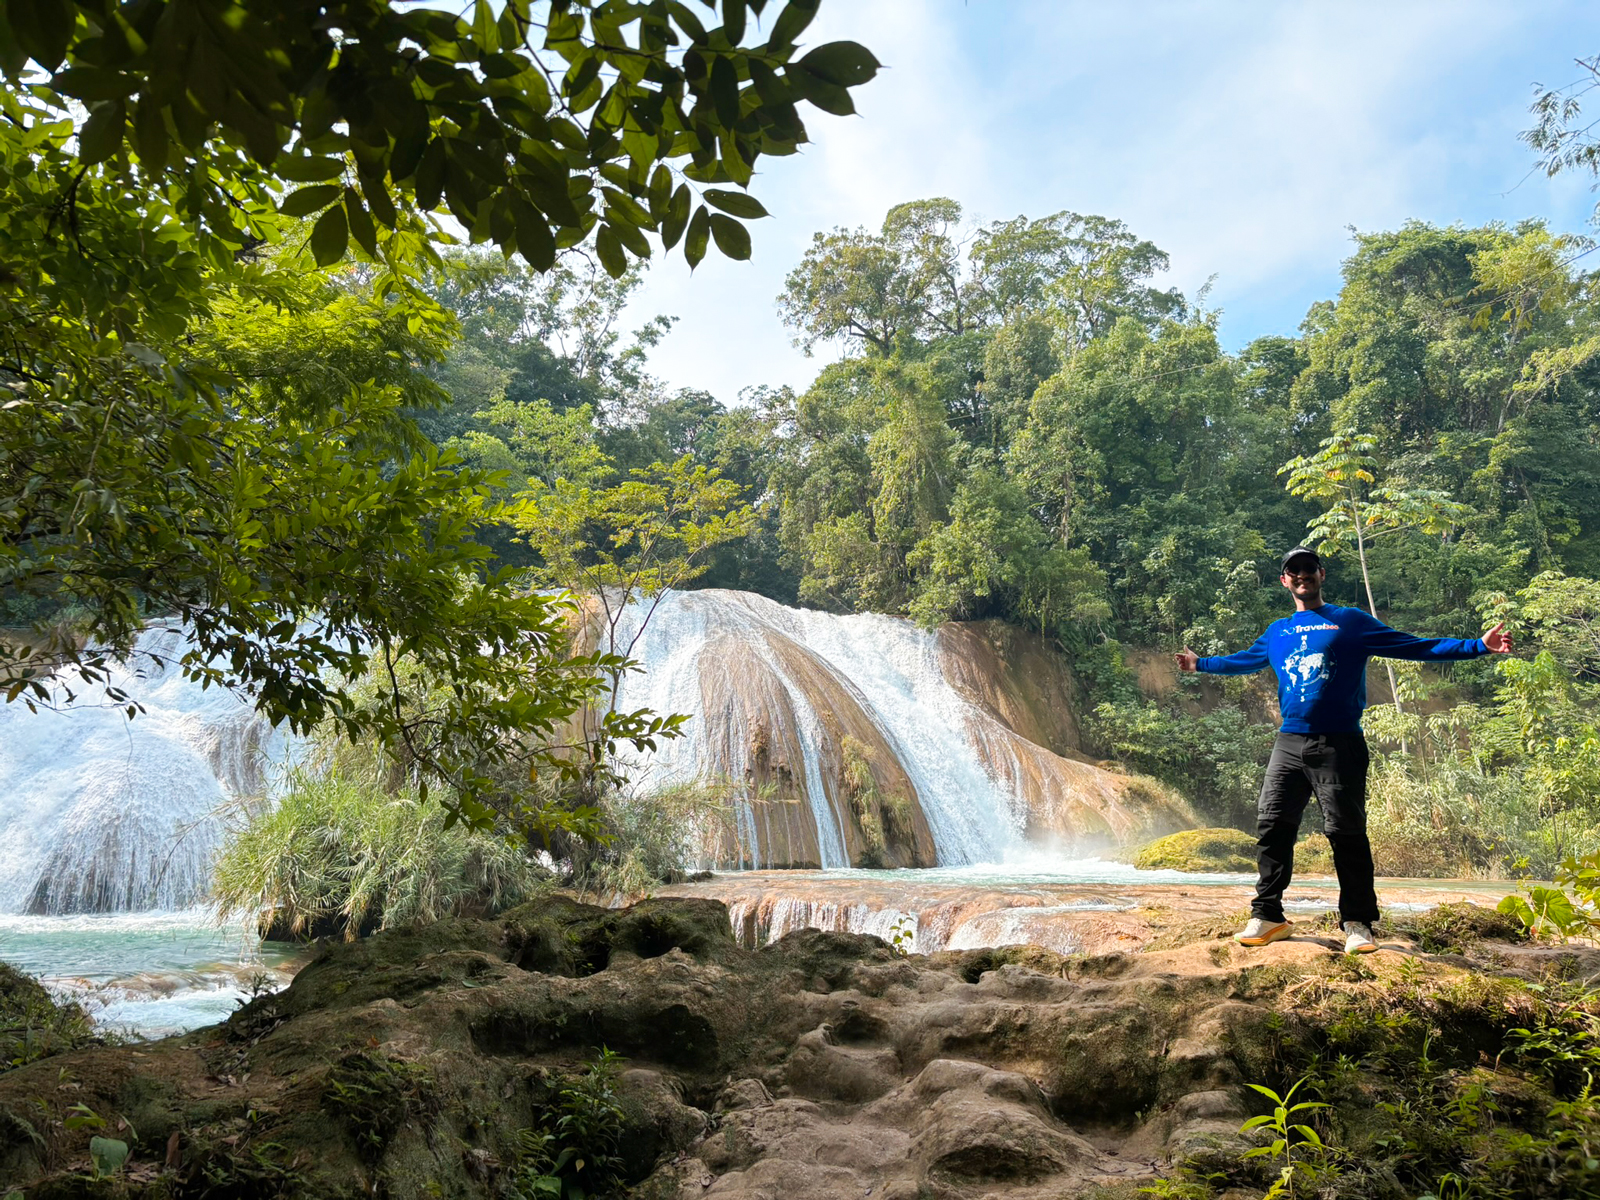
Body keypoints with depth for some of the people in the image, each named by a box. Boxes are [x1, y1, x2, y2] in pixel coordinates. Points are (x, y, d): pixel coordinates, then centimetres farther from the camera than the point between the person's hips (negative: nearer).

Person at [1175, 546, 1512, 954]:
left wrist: (1478, 646, -1)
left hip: (1339, 745, -3)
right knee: (1272, 826, 0)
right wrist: (1201, 663, 44)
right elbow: (1244, 660, 36)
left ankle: (1357, 924, 5)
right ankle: (1267, 916, 9)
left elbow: (1415, 647, 6)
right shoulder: (1277, 633, 18)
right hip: (1289, 744, 4)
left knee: (1347, 832, -4)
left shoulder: (1352, 622, 7)